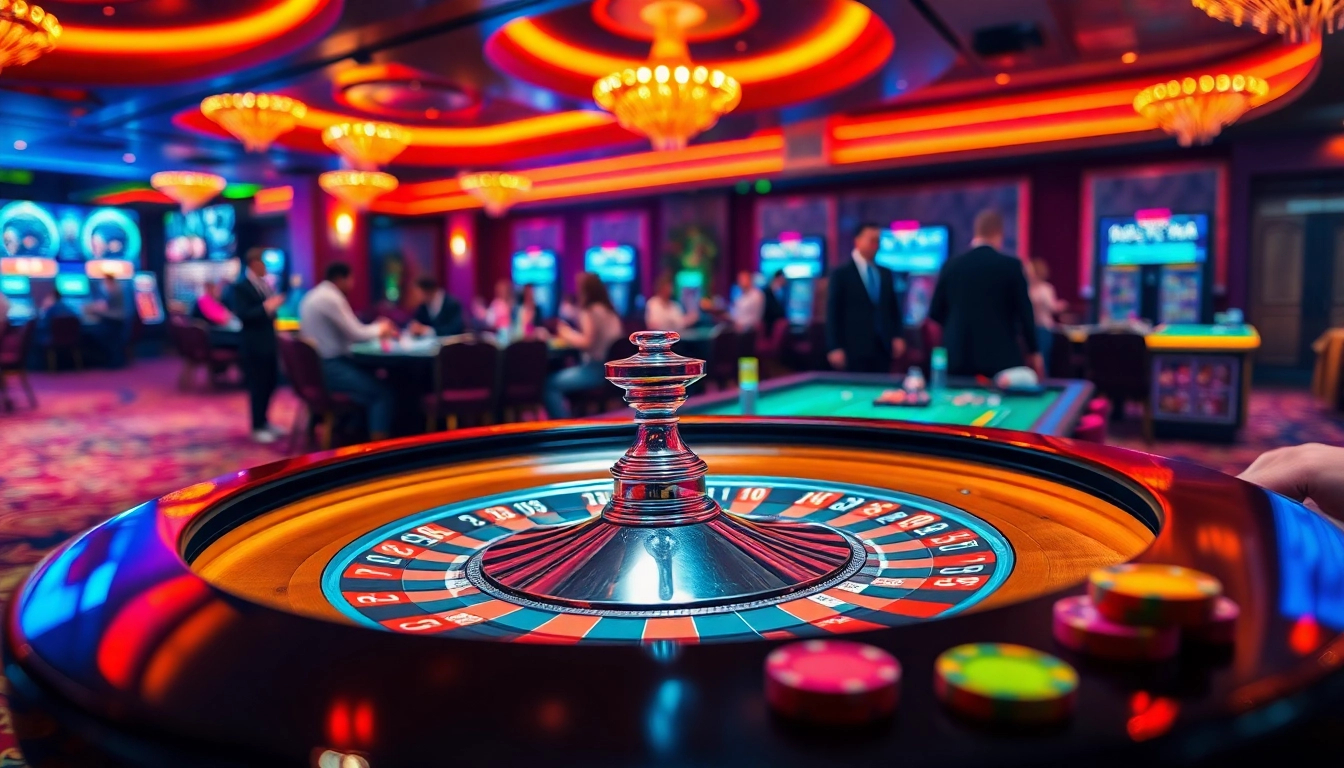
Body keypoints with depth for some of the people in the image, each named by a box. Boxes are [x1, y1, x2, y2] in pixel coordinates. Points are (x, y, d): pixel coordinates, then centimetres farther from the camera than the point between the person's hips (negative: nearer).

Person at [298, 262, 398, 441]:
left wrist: (377, 328, 9)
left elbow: (346, 331, 19)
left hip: (316, 365, 11)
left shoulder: (314, 295, 15)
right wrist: (380, 328, 3)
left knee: (370, 380, 24)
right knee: (384, 394, -12)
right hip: (329, 367, -11)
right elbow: (356, 334, -17)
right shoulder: (330, 298, -17)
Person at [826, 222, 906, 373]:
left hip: (883, 347, 5)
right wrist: (835, 348, -12)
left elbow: (894, 308, 18)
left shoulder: (886, 273, 16)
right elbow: (833, 313, -6)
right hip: (855, 348, -5)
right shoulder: (841, 273, -2)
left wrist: (897, 336, 4)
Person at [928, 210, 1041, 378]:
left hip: (958, 355, 3)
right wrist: (1034, 351, 8)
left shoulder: (951, 264, 2)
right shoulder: (1011, 265, -5)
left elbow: (935, 313, 7)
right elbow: (1025, 311, -3)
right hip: (1001, 356, -2)